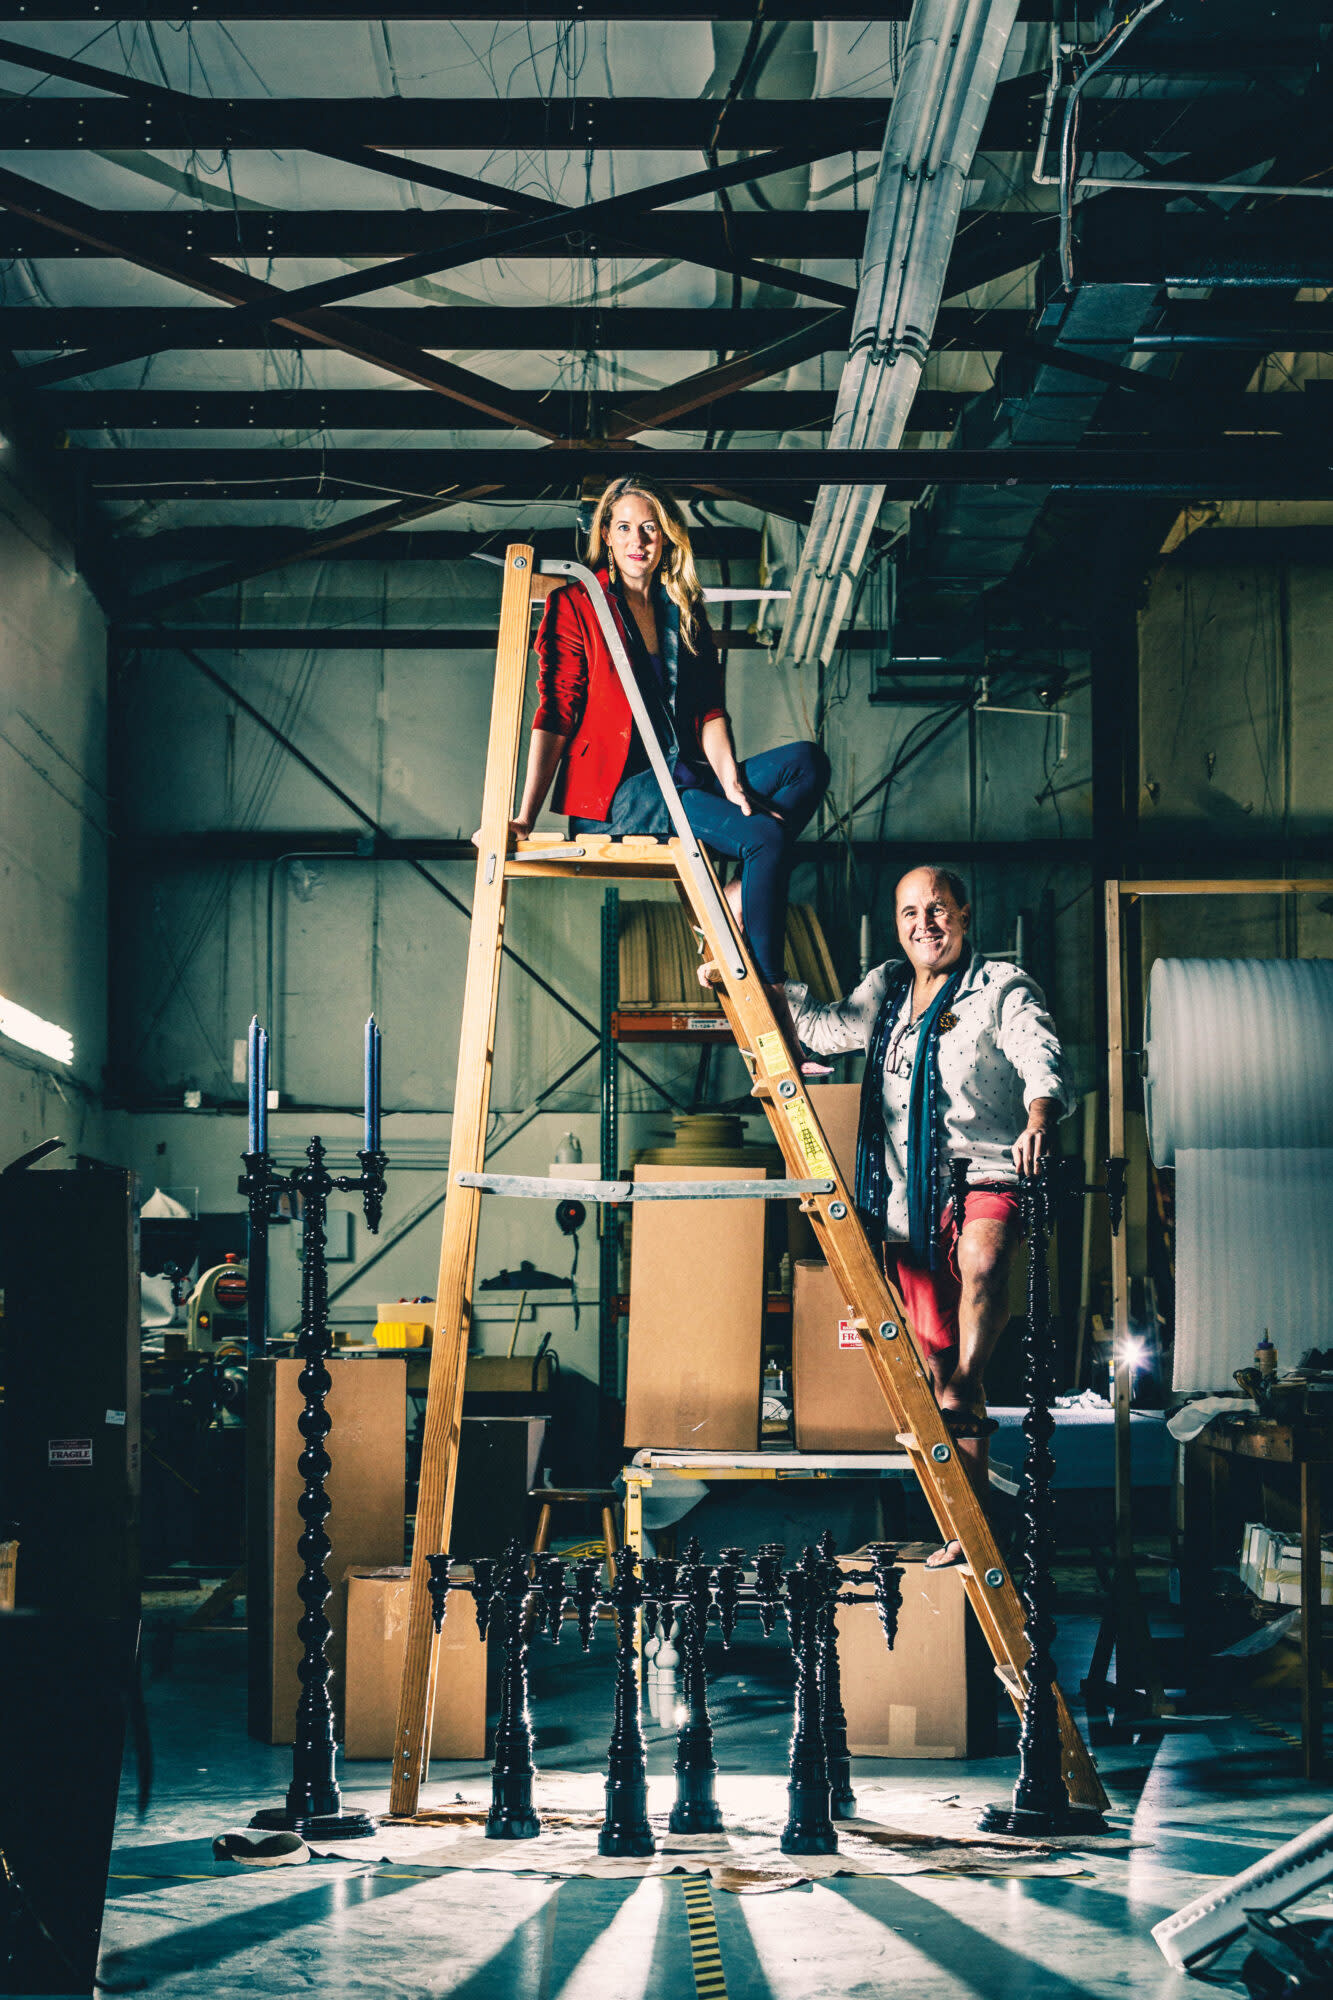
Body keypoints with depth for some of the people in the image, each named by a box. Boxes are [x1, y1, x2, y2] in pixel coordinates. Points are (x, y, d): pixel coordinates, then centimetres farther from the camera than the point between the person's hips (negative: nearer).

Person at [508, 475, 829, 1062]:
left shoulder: (684, 610, 16)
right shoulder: (574, 605, 0)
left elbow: (709, 710, 9)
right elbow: (555, 716, -6)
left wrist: (732, 785, -9)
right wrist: (525, 817, -15)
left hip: (687, 781, 7)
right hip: (619, 790, -7)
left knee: (807, 764, -12)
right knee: (766, 838, -26)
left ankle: (733, 902, -21)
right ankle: (769, 1002, -28)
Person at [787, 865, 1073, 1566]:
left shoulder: (1004, 989, -3)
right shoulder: (885, 990, 15)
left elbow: (1043, 1062, -18)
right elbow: (827, 1028, 30)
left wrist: (1038, 1120, -38)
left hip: (986, 1173, -5)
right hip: (908, 1199, 5)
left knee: (982, 1259, -42)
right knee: (936, 1355, 7)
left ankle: (967, 1393, -28)